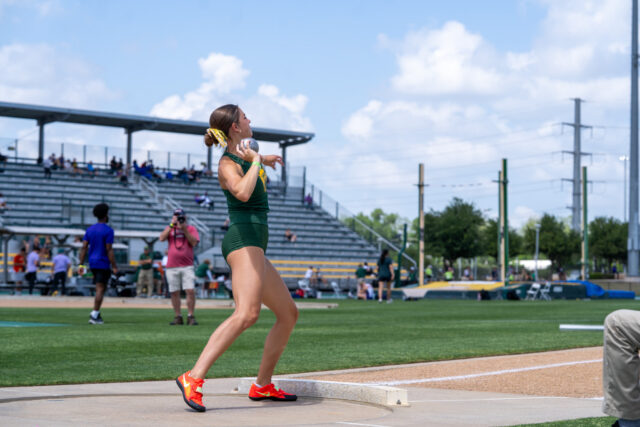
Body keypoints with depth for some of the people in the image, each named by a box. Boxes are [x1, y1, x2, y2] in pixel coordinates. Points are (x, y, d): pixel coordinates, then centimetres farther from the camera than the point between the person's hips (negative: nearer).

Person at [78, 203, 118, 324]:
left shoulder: (89, 230, 9)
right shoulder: (108, 230, -10)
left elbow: (84, 248, 5)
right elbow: (109, 250, -15)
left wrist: (81, 265, 5)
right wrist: (114, 267, -12)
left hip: (92, 263, 7)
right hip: (103, 263, -7)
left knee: (100, 288, 18)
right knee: (100, 289, -5)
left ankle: (96, 313, 11)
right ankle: (94, 316, -9)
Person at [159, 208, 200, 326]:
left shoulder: (191, 228, 8)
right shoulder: (169, 228, 13)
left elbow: (194, 242, -7)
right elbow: (162, 238, -4)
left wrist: (184, 229, -13)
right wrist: (171, 225, -8)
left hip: (187, 266, -2)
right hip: (172, 267, 2)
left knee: (190, 291, -11)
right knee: (174, 292, 3)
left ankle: (190, 316, -4)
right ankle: (178, 317, 10)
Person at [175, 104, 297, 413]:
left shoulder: (241, 151, 18)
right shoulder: (227, 165, -9)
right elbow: (243, 192, -32)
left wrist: (261, 158, 61)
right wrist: (255, 163, -17)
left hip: (255, 249, 10)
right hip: (244, 239, -10)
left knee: (289, 314, 15)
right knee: (247, 313, -30)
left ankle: (262, 385, 18)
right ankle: (193, 378, -37)